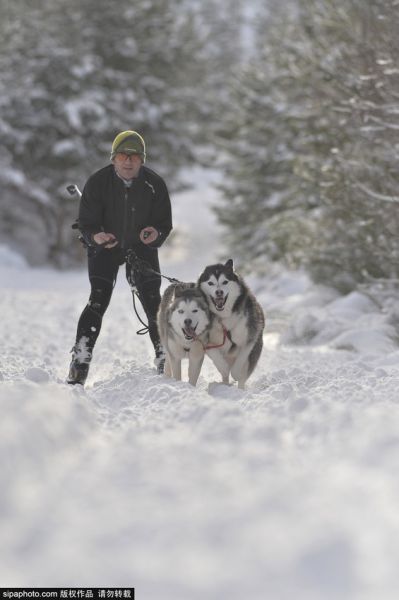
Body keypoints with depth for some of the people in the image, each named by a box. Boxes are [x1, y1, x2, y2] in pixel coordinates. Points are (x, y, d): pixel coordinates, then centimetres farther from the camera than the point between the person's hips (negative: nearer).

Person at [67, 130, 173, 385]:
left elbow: (165, 222, -9)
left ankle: (165, 361, 7)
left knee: (152, 301, -9)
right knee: (99, 300, -16)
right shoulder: (98, 182, -18)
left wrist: (156, 234, -32)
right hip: (105, 247, -1)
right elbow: (86, 222, -16)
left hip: (142, 247, 1)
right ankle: (79, 364, -17)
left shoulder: (155, 184, -15)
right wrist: (96, 237, -39)